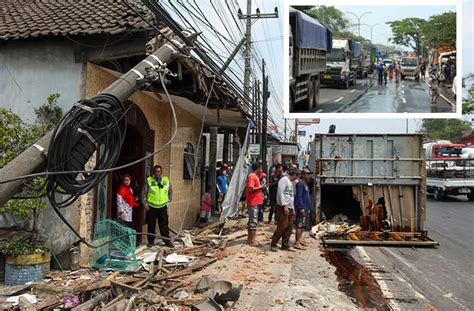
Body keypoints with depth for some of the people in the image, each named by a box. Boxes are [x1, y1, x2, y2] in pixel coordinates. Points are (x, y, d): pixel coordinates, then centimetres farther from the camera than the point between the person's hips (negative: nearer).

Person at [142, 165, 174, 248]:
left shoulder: (166, 181, 2)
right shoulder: (149, 181, -5)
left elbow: (170, 192, 14)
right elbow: (144, 193, 1)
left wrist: (169, 202, 9)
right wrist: (145, 203, -3)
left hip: (163, 207, 1)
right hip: (151, 207, -1)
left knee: (164, 225, 4)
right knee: (151, 225, 8)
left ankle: (167, 241, 13)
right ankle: (151, 241, 21)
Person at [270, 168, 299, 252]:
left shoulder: (290, 182, 21)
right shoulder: (284, 180, -9)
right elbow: (280, 193, -18)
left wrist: (293, 208, 19)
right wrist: (284, 205, -21)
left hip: (290, 208, 9)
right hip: (284, 207, -9)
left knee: (289, 227, 7)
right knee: (282, 226, -10)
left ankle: (285, 245, 14)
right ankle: (273, 245, -2)